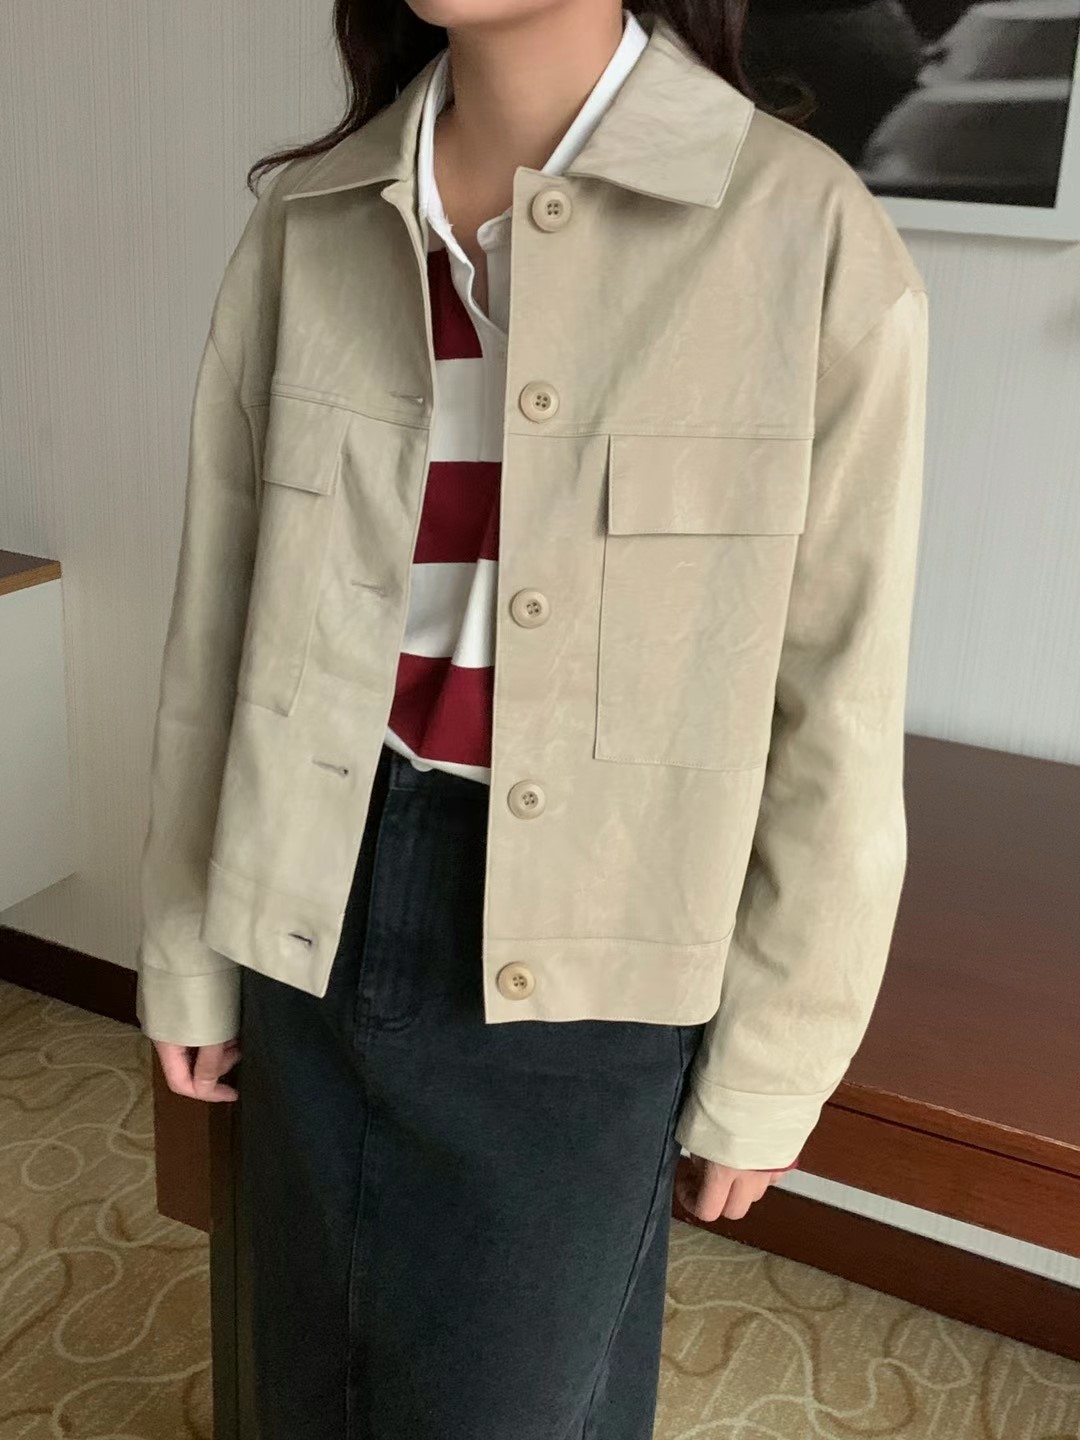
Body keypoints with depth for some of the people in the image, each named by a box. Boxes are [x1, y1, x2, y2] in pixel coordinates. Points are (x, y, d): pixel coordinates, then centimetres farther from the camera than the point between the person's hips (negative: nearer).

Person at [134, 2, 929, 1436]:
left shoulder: (810, 236, -15)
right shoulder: (308, 218, -3)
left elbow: (834, 712, -8)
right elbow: (218, 618, 4)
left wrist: (772, 1066, -2)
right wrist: (189, 955, 10)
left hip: (584, 949, -3)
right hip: (324, 904, 4)